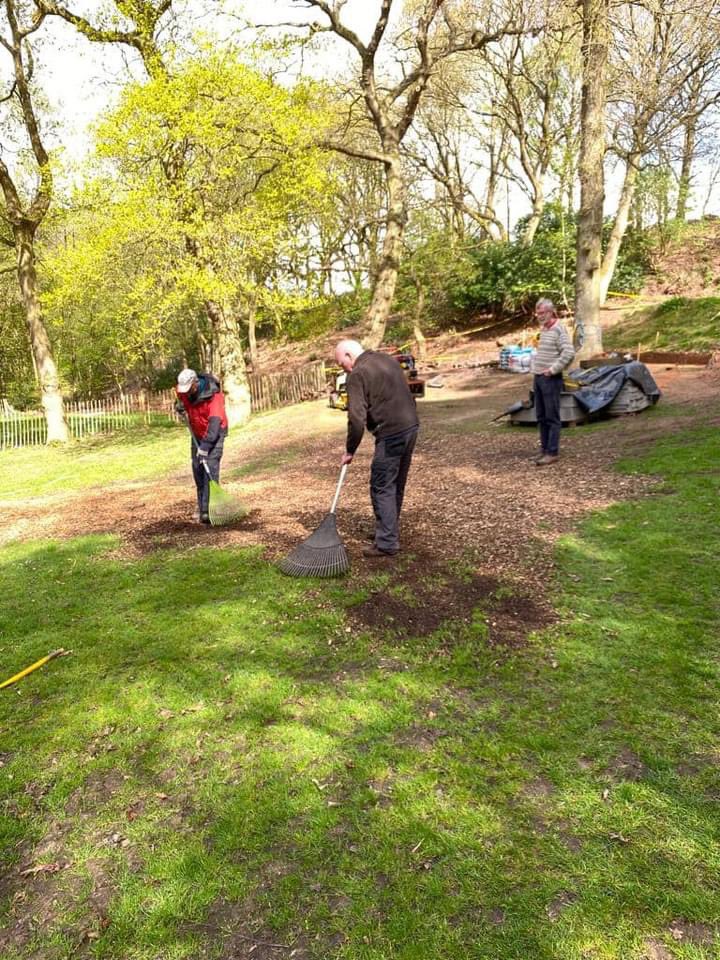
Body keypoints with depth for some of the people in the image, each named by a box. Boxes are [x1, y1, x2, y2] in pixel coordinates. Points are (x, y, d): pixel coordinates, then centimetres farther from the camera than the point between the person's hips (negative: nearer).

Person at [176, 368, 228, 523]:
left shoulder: (214, 396, -29)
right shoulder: (184, 391, -8)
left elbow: (215, 423, -37)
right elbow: (180, 395, 20)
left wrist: (205, 445, -45)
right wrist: (181, 406, -2)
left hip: (214, 434, -7)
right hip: (197, 434, 7)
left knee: (210, 469, -18)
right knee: (197, 469, 7)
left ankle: (208, 510, -22)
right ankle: (201, 506, 19)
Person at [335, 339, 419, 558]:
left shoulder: (357, 374, -9)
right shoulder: (388, 359, 17)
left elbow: (357, 419, -14)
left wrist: (350, 451, -5)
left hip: (391, 434, -9)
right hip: (411, 426, 9)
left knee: (382, 488, -2)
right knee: (397, 485, 17)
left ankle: (387, 543, 0)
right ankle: (389, 530, 28)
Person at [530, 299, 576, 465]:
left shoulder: (558, 329, -11)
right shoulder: (543, 330, 15)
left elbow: (569, 353, -20)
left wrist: (553, 369, -19)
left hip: (550, 379, -9)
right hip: (538, 377, 9)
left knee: (552, 417, -4)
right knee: (541, 417, 12)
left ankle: (552, 452, -1)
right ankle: (544, 449, 20)